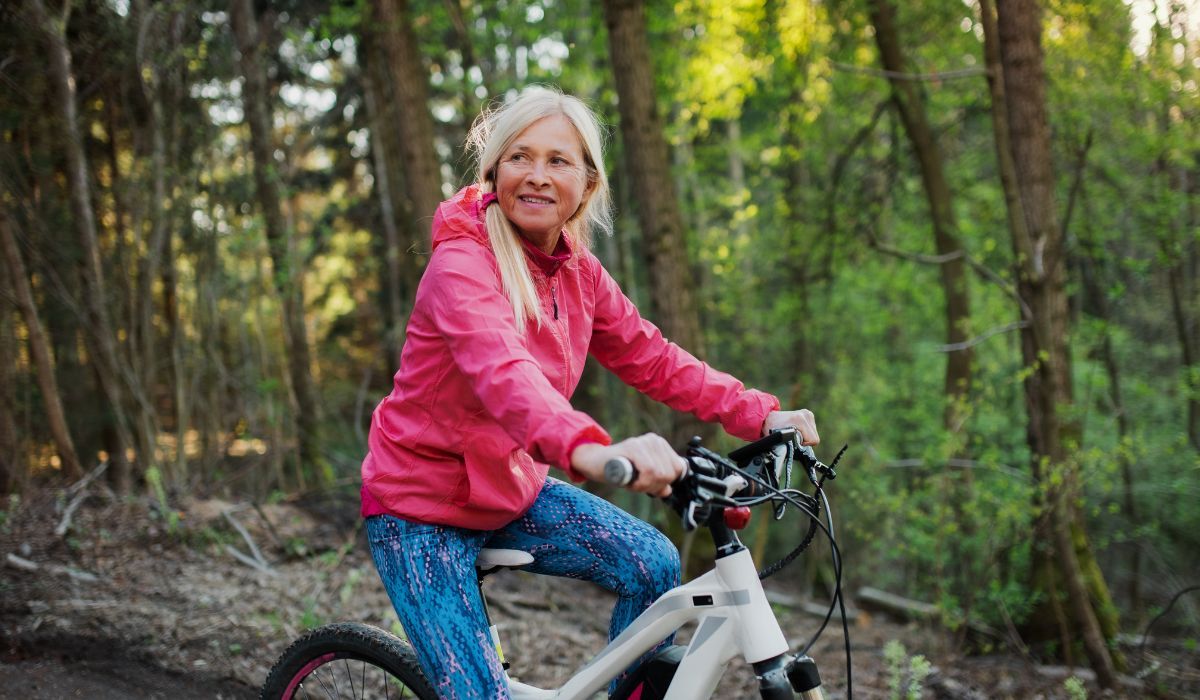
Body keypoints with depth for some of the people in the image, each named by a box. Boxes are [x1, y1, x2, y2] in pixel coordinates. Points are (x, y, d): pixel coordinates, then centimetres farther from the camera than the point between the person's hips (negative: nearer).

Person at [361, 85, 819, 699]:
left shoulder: (579, 272, 0)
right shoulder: (461, 261, -25)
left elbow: (652, 359, 4)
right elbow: (501, 367, -43)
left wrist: (760, 415, -8)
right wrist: (589, 448, -62)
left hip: (511, 489, 7)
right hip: (422, 509, -7)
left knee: (654, 564, -5)